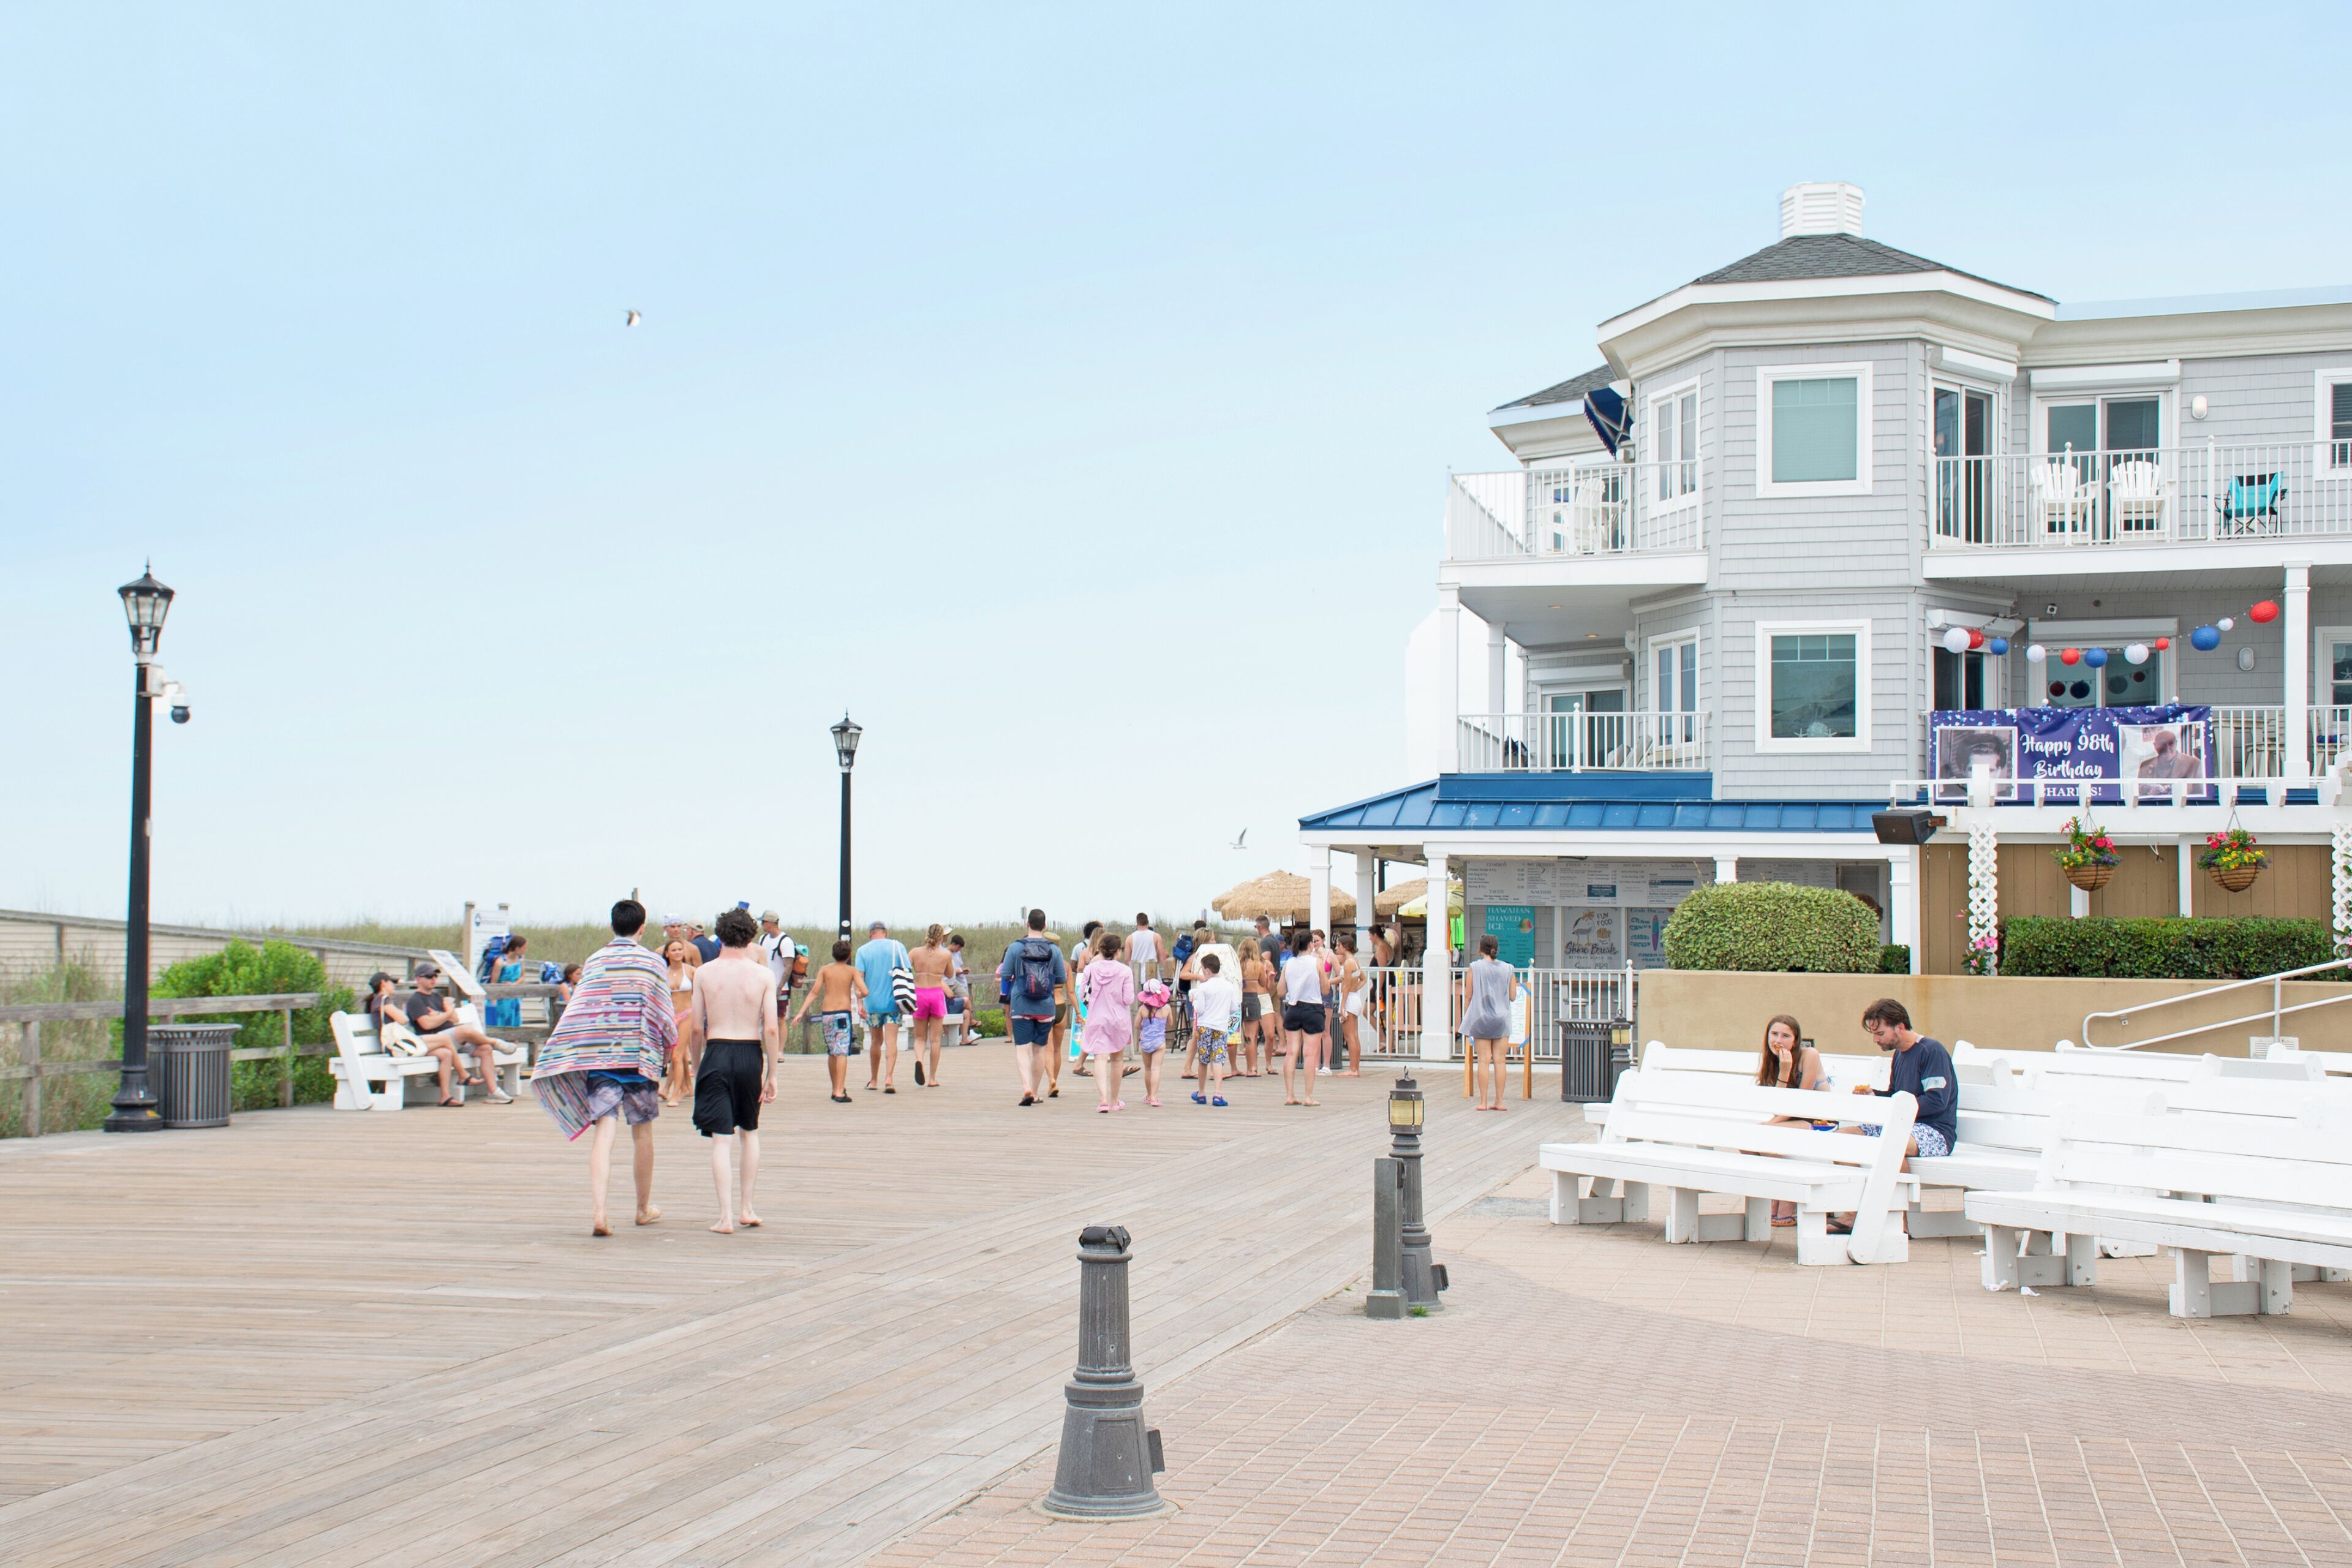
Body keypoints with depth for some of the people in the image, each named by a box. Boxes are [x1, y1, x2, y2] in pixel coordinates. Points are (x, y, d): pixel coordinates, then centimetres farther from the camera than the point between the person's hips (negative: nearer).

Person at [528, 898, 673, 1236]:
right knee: (642, 1132, 14)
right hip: (639, 1053, -1)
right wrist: (668, 1047, 22)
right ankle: (644, 1208, 28)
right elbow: (663, 1014, 5)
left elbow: (579, 1010, 8)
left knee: (604, 1131, -7)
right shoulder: (652, 962, 2)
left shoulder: (594, 961, 8)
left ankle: (598, 1211, -24)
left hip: (596, 1053, 1)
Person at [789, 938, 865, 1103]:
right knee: (842, 1053, -8)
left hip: (826, 1014, 3)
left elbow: (814, 993, 0)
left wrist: (801, 1012, 0)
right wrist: (857, 995, 15)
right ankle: (840, 1092, -18)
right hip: (844, 1014, -3)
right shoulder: (852, 970, 2)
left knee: (832, 1053, 16)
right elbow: (864, 992, -8)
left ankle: (836, 1089, 26)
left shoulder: (825, 970, 6)